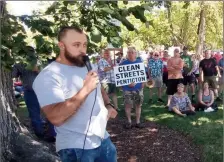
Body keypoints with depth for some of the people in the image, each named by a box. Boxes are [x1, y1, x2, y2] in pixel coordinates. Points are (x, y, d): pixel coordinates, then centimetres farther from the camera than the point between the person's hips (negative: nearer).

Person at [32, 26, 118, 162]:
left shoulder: (88, 67, 8)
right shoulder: (48, 76, -19)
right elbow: (56, 117, -29)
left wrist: (108, 105, 4)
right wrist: (85, 89, -33)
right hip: (76, 148, -7)